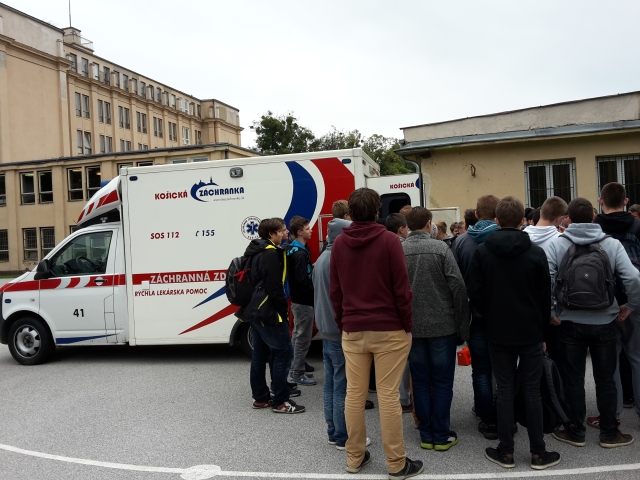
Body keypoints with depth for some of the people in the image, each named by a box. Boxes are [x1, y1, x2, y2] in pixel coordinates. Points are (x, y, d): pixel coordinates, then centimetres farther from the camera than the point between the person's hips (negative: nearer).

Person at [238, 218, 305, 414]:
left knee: (260, 353, 14)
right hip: (267, 313, -10)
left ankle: (260, 398, 22)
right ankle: (280, 401, 0)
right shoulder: (271, 254, -17)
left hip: (254, 311, 10)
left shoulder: (257, 252, 15)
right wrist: (284, 312, -12)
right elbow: (275, 288, -21)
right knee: (284, 352, -4)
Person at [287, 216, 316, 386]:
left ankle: (295, 366, 33)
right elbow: (302, 281, -26)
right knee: (303, 338, 0)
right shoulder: (301, 253, -21)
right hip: (304, 301, -10)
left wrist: (312, 267, 3)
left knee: (298, 335, 21)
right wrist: (315, 292, -14)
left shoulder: (292, 249, 9)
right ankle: (298, 373, 8)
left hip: (297, 299, 10)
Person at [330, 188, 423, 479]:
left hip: (352, 331, 4)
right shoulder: (388, 240, -9)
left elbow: (335, 290, 7)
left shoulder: (339, 244, 4)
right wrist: (407, 324, 1)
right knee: (388, 395, 1)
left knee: (354, 394, 10)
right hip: (388, 330, -4)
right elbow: (401, 288, -9)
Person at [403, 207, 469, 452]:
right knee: (442, 382, 9)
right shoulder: (440, 248, -9)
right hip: (442, 324, -2)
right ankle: (442, 436, 15)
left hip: (411, 327, 2)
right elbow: (458, 287, -11)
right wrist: (462, 325, -2)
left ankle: (426, 434, 19)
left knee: (420, 382, 12)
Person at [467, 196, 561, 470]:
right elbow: (545, 297, -2)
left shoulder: (482, 252, -7)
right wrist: (542, 330, 10)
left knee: (504, 390, 8)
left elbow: (475, 294, -7)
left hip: (498, 333, 0)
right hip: (530, 332, 0)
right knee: (532, 390, 8)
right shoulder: (536, 253, -7)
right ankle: (538, 453, 16)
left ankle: (506, 452, 15)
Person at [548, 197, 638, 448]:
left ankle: (576, 432, 19)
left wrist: (550, 312, -2)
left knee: (574, 379, 10)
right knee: (605, 379, 12)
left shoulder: (557, 244, -7)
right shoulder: (611, 243, -6)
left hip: (570, 322, 0)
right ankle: (609, 433, 22)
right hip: (604, 322, 1)